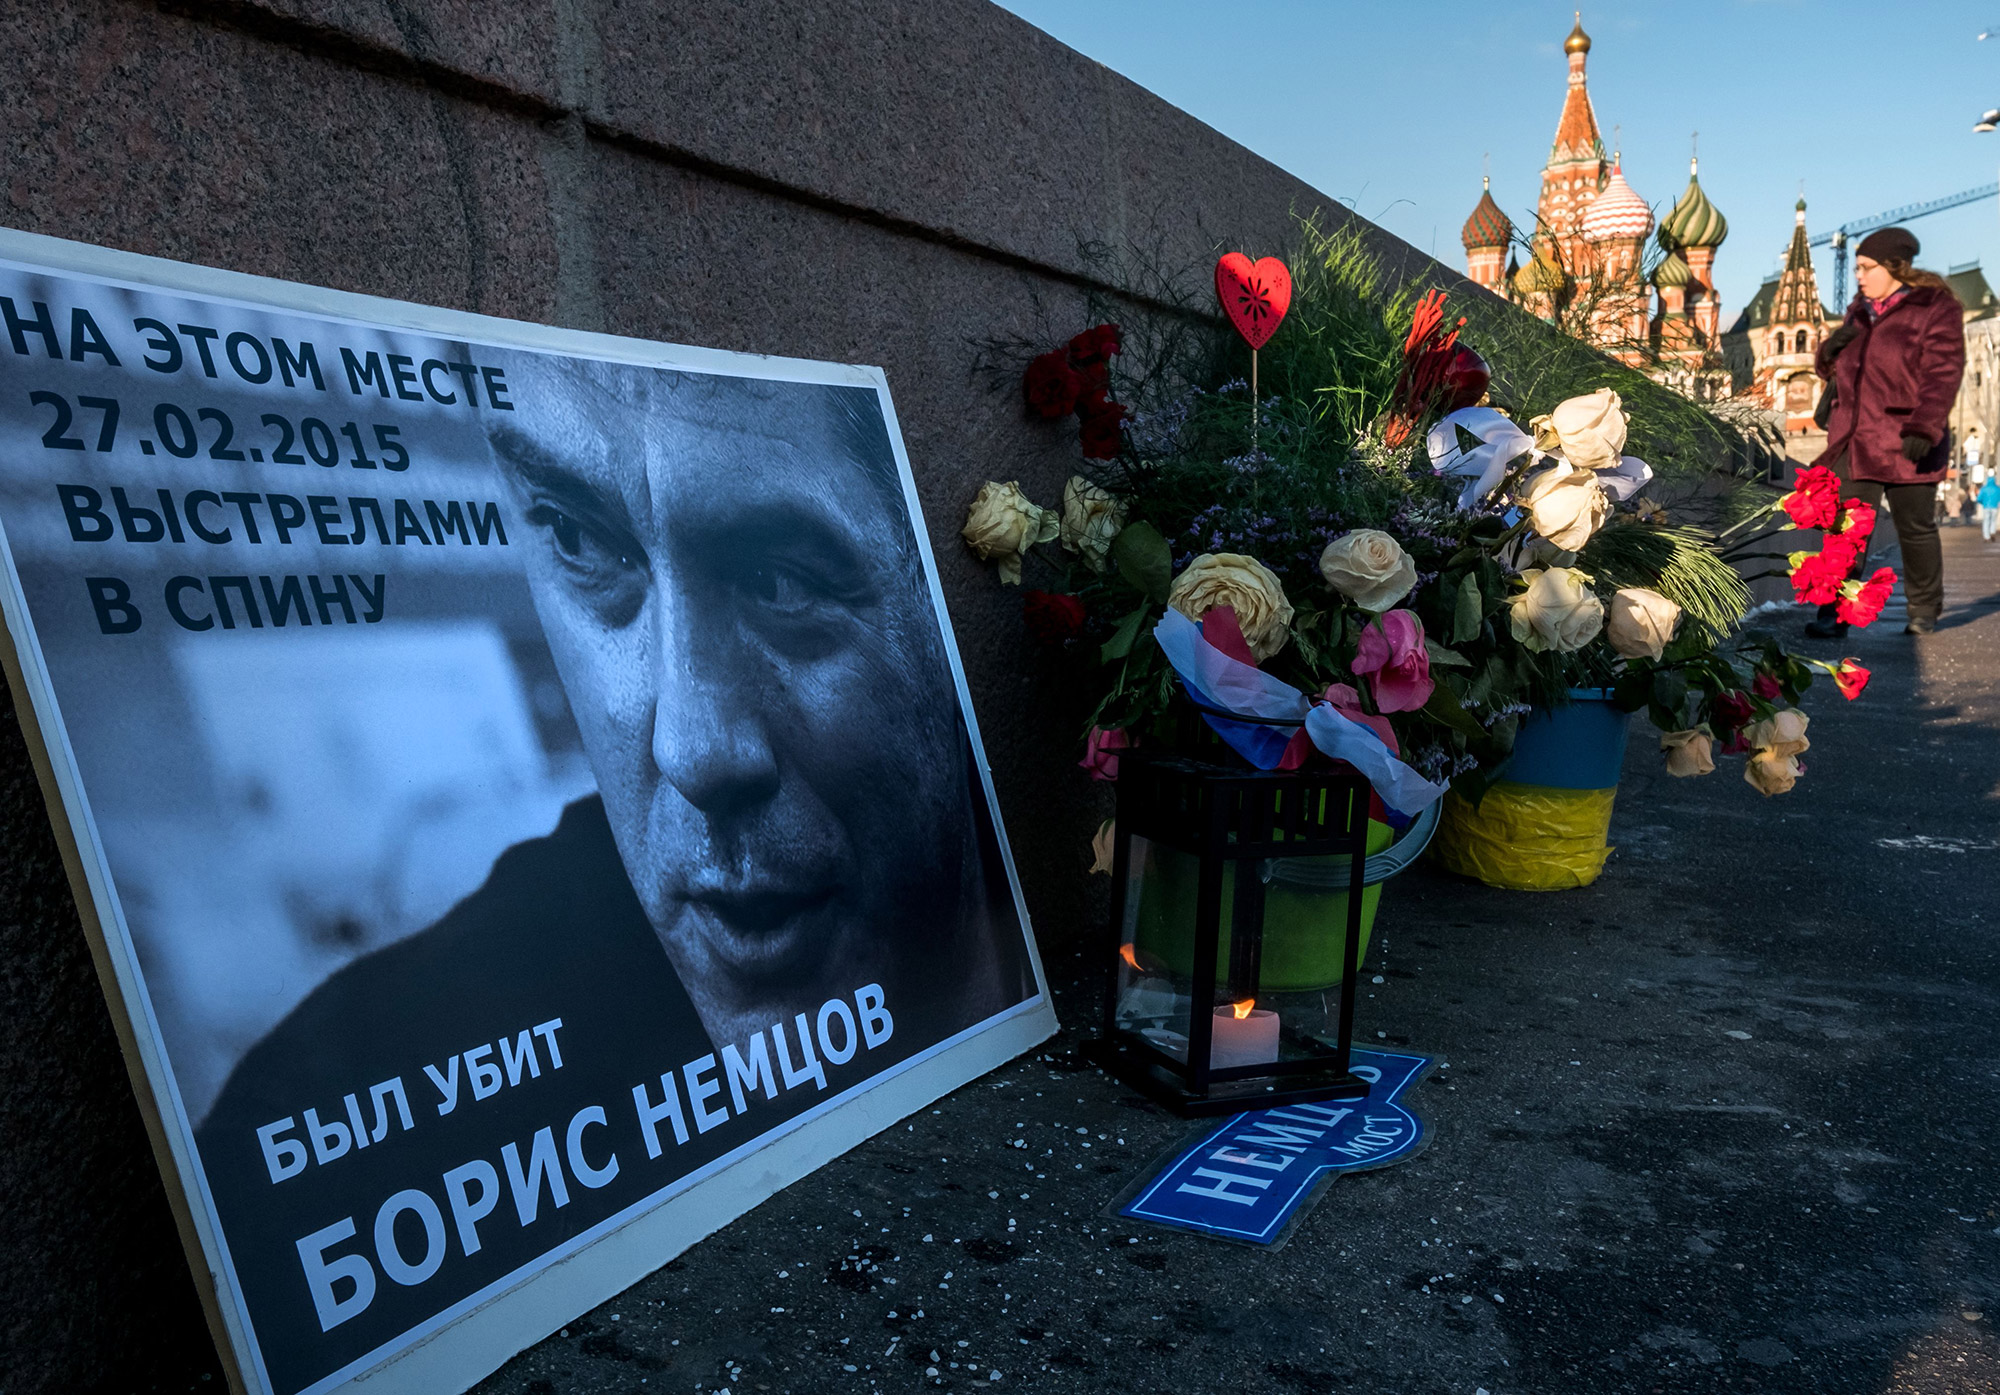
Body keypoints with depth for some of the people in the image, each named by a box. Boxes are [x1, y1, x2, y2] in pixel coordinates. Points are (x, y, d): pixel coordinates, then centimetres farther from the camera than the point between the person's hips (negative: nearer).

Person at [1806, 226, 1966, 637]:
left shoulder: (1935, 309, -5)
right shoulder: (1860, 310, 14)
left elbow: (1942, 376, -14)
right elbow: (1835, 370, 21)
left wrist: (1924, 430, -26)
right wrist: (1830, 350, -2)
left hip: (1904, 445, -5)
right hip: (1853, 441, 5)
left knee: (1916, 530, 7)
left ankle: (1924, 613, 22)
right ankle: (1834, 614, -7)